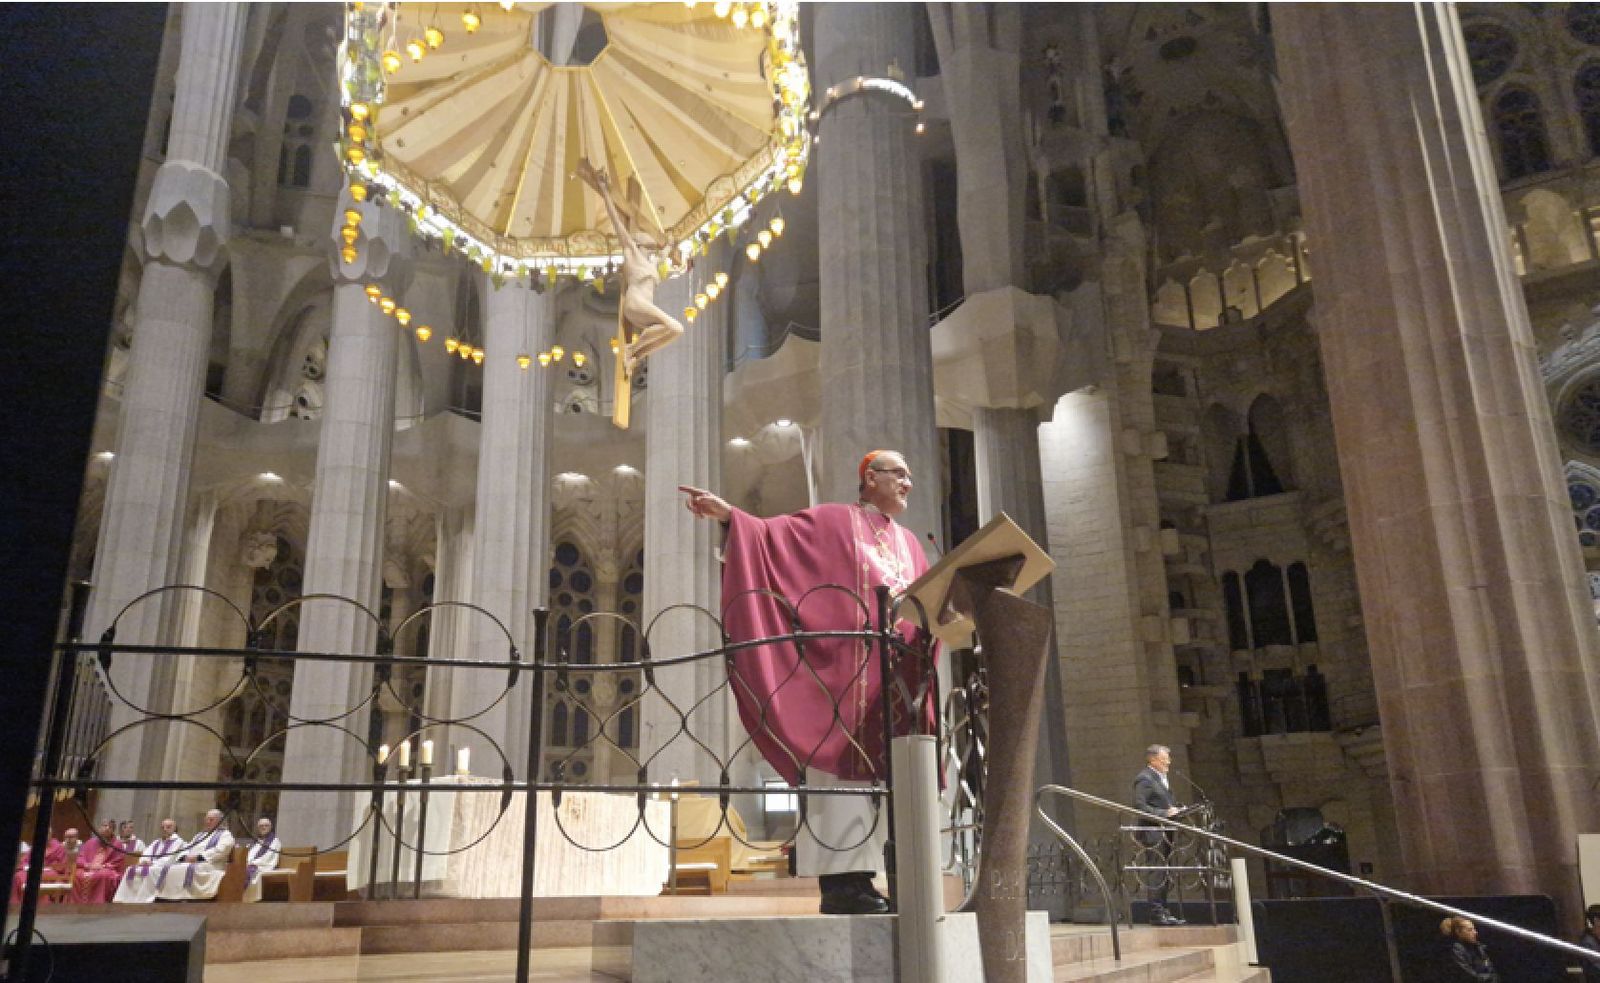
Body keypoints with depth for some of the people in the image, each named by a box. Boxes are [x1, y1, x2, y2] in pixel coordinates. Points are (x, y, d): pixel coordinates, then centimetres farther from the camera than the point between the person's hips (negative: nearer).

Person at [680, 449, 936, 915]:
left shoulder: (909, 543, 26)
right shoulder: (832, 520, 7)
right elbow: (771, 534, -3)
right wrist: (728, 515, -18)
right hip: (847, 667, -7)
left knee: (885, 772, 2)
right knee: (846, 763, -12)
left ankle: (864, 877, 5)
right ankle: (841, 880, -13)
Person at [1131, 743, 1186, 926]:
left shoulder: (1161, 778, 20)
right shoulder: (1144, 779, -12)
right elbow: (1139, 806, -20)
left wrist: (1173, 810, 8)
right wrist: (1164, 813, -21)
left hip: (1165, 834, 10)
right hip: (1152, 834, -10)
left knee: (1164, 875, 12)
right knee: (1156, 874, -9)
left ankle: (1163, 911, 18)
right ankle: (1156, 913, -6)